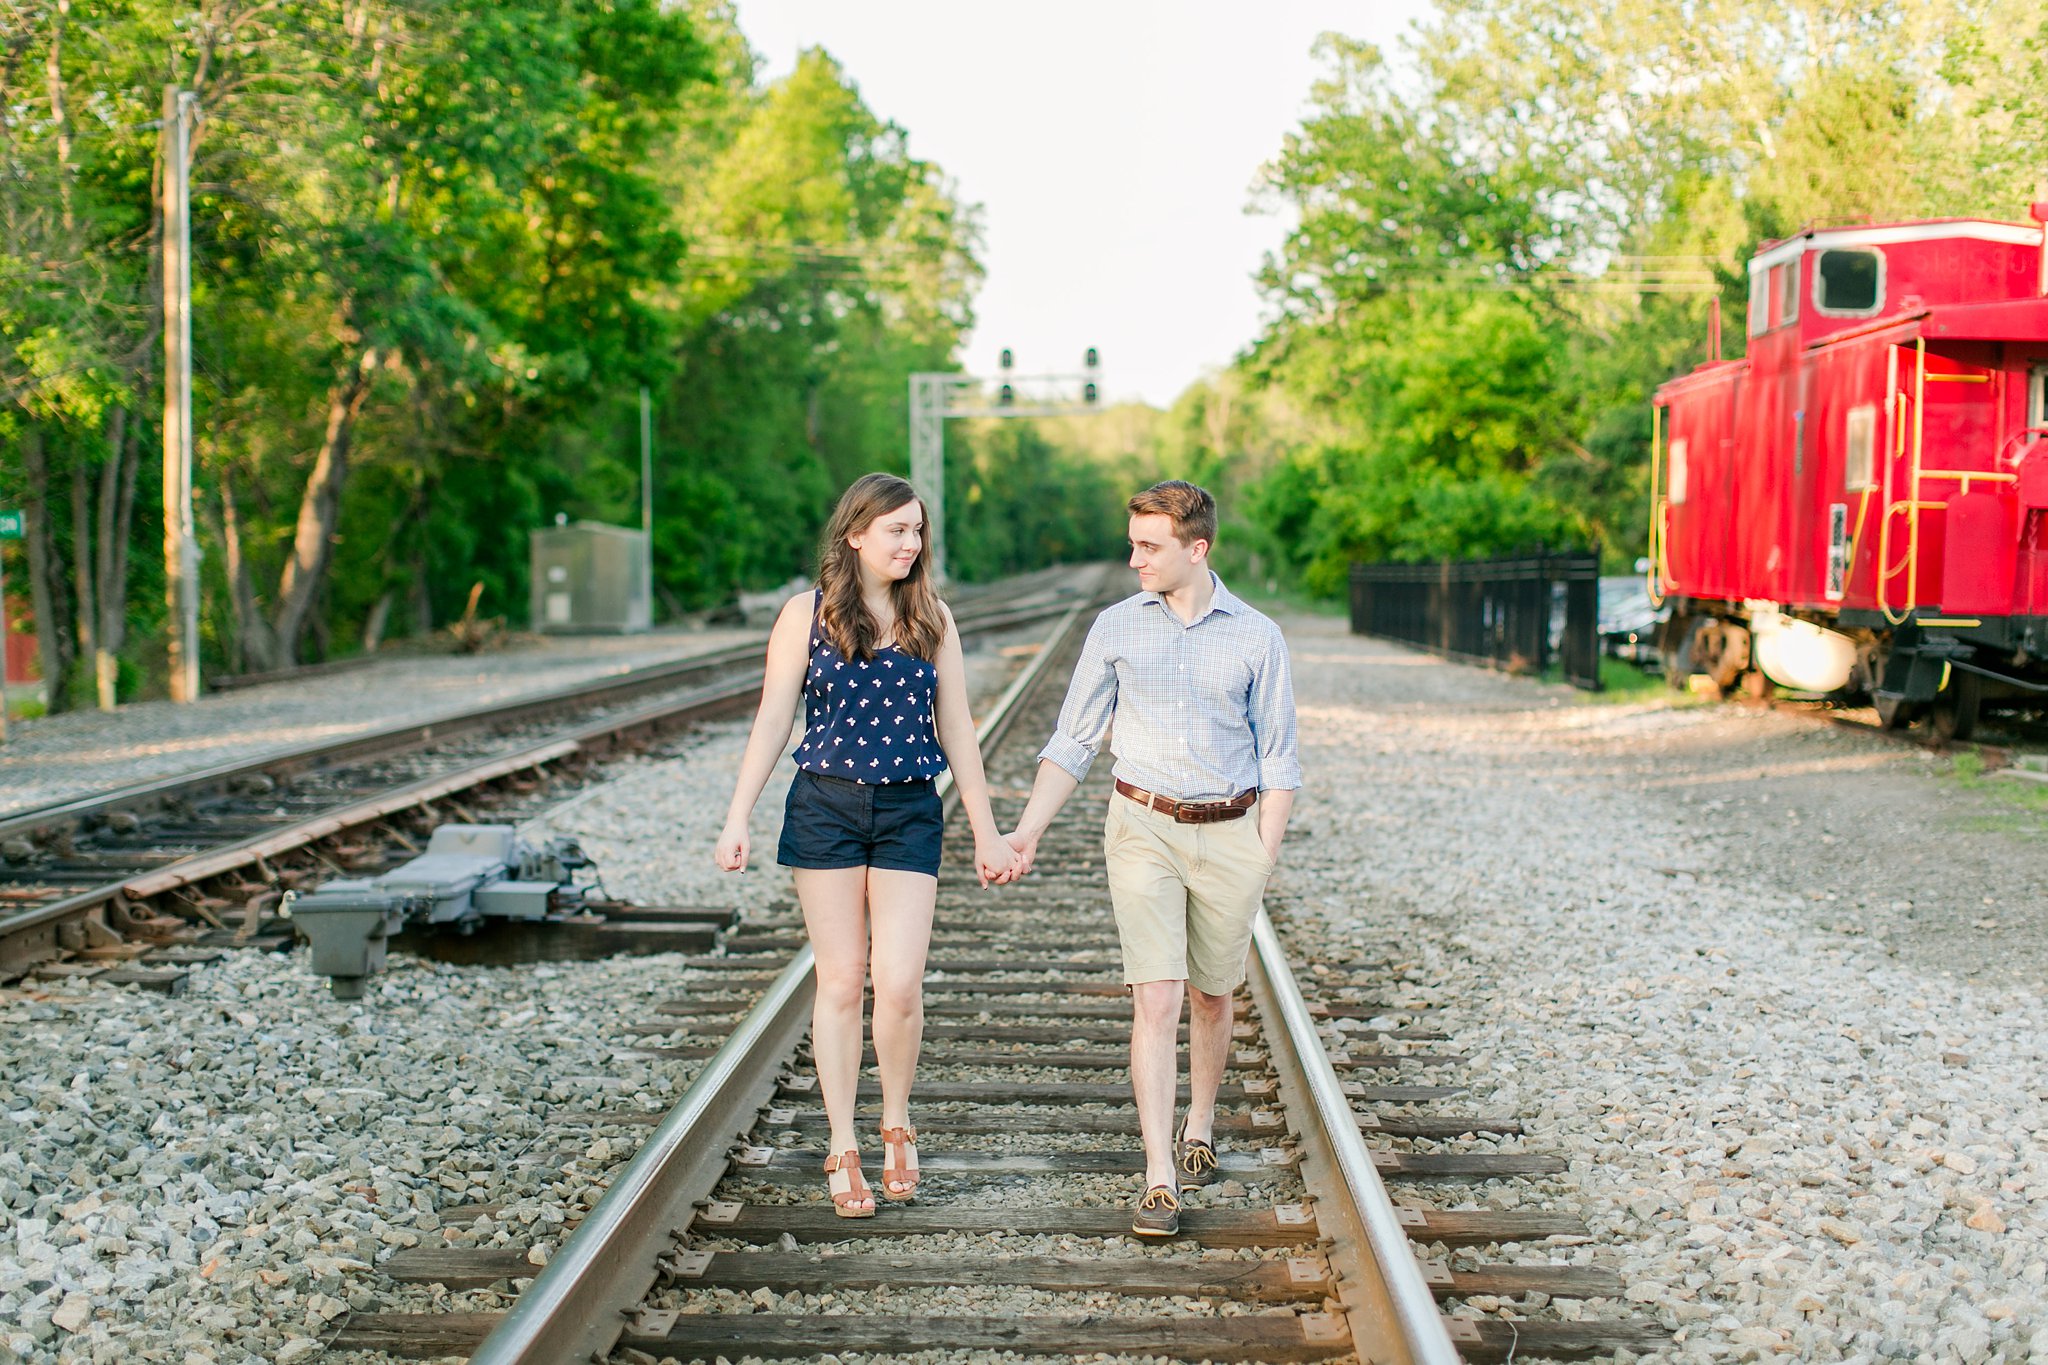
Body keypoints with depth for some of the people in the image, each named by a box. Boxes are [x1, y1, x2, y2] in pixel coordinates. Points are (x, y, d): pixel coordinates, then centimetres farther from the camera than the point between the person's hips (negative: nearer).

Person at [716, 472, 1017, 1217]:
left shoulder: (931, 619, 7)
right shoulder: (807, 614, 1)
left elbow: (955, 729, 10)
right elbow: (771, 720, 1)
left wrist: (986, 830, 9)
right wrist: (737, 820, -5)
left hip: (909, 813, 1)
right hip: (825, 807, -1)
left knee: (899, 982, -8)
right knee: (840, 981, 4)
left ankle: (896, 1122, 17)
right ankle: (843, 1149, 14)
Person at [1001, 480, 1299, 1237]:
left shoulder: (1256, 637, -2)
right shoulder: (1116, 629, 1)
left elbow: (1277, 760, 2)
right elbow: (1073, 742, 5)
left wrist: (1264, 858, -4)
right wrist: (1027, 830, -4)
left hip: (1229, 833, 1)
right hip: (1144, 828, 0)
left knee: (1211, 996, 15)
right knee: (1156, 998, -11)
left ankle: (1199, 1125, 40)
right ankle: (1160, 1178, -11)